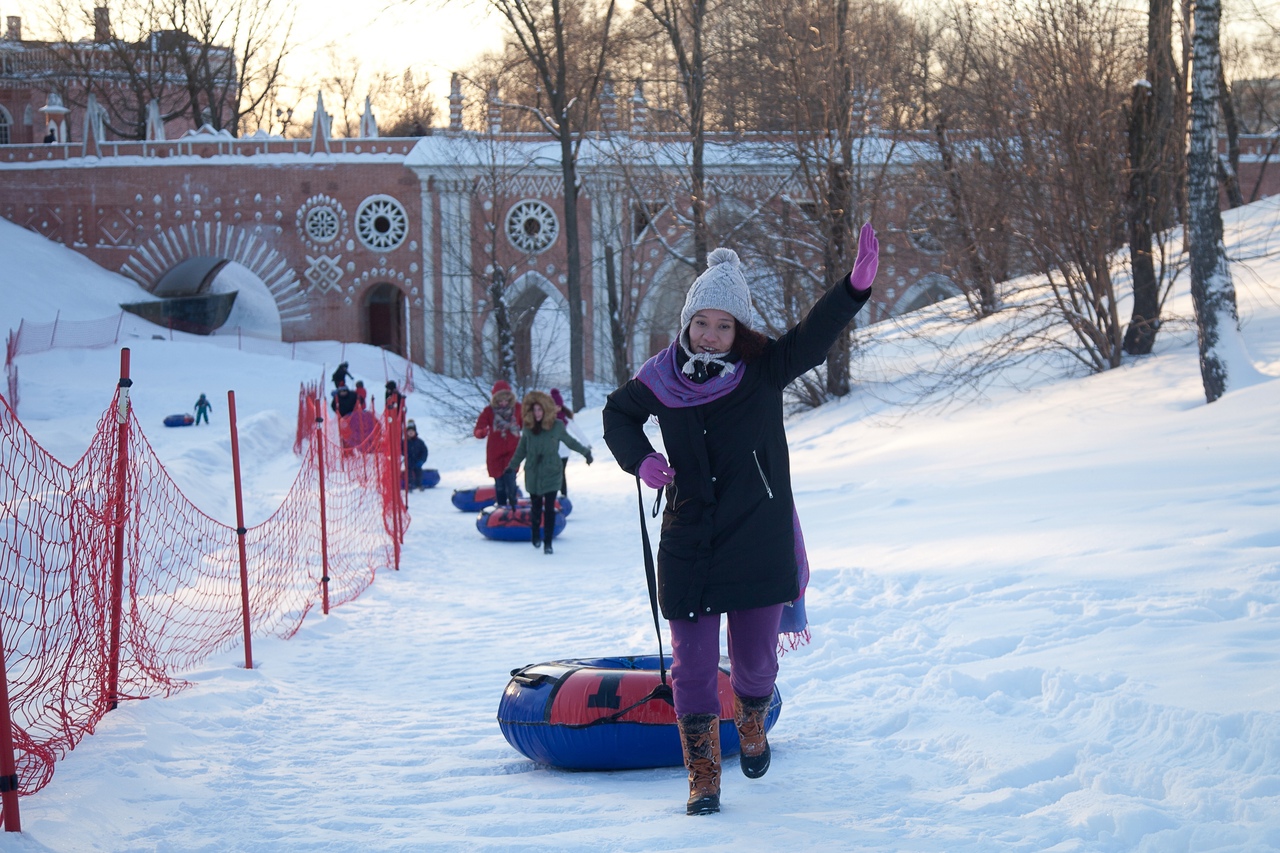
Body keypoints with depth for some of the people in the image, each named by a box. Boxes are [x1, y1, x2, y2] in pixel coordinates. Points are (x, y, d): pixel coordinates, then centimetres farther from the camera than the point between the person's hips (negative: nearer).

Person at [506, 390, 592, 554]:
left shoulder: (557, 425, -7)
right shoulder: (528, 427, 0)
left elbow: (569, 441, 11)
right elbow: (522, 449, 13)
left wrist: (585, 451, 20)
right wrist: (512, 466, 18)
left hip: (551, 473, -2)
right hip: (533, 473, 2)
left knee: (549, 508, -7)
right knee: (536, 507, 11)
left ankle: (547, 543, -3)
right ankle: (535, 536, 30)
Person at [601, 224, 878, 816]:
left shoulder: (765, 370, -5)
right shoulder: (661, 378, -2)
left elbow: (813, 336, -19)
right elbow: (618, 414, 16)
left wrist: (856, 286, -36)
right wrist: (640, 459, -4)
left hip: (760, 547, 0)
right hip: (688, 549, 0)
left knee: (755, 661, 11)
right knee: (692, 666, -1)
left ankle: (752, 724, 44)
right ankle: (703, 775, 12)